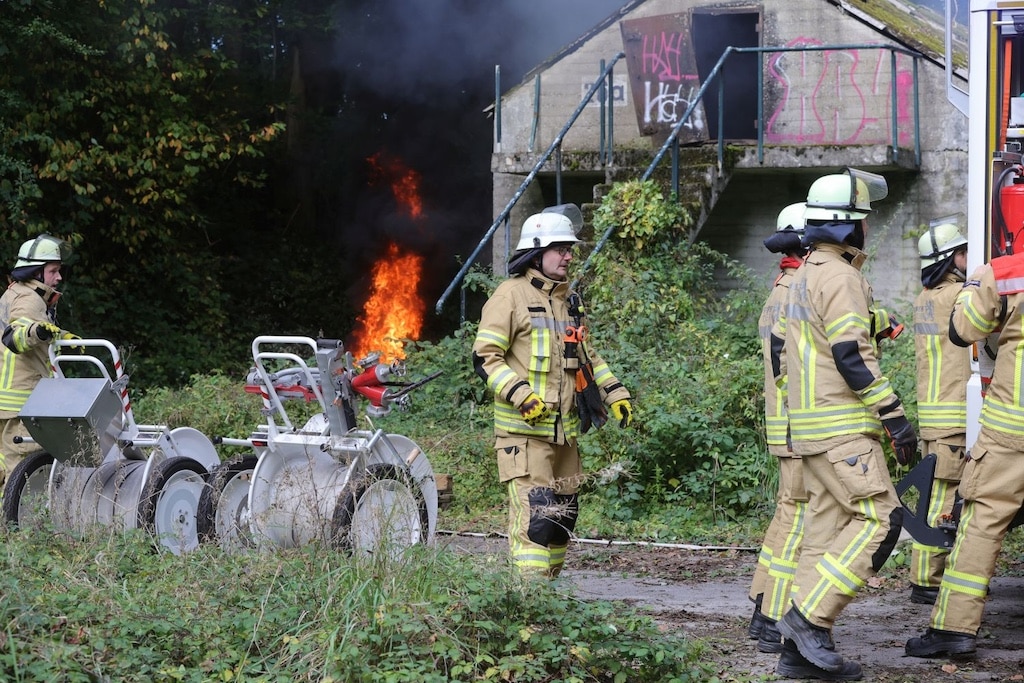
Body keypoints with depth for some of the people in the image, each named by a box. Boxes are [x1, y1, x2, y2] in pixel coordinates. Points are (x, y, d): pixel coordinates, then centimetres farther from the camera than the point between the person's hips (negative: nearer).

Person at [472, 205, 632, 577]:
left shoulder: (569, 299, 17)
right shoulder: (511, 296, -7)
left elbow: (586, 355, 28)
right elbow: (485, 357, -12)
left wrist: (615, 392, 17)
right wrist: (521, 395, -23)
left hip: (565, 430, 8)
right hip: (523, 431, -8)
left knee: (563, 515, 12)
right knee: (534, 518, -14)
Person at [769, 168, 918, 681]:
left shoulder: (805, 275, 18)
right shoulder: (839, 277, -13)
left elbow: (779, 343, 24)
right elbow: (852, 355, -20)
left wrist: (794, 400, 29)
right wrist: (894, 415, -19)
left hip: (812, 427, 10)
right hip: (842, 428, -10)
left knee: (827, 529, 9)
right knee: (879, 519, -12)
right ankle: (809, 617, -14)